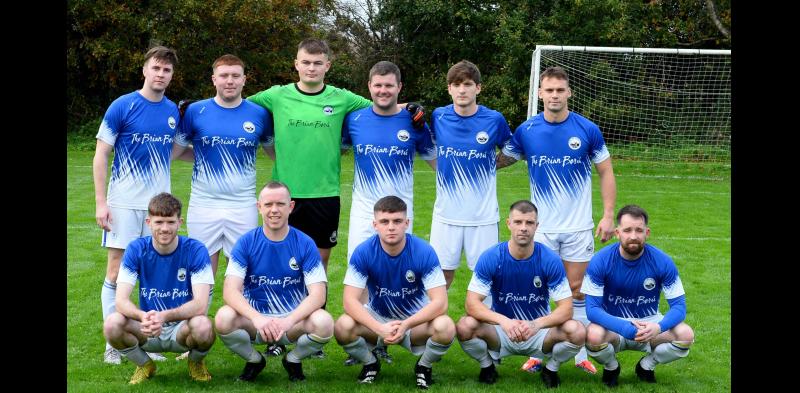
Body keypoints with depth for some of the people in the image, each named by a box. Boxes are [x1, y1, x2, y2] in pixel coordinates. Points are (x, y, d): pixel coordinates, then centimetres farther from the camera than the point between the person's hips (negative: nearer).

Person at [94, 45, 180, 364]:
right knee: (117, 272, -1)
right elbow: (101, 155, -7)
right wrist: (101, 202, -11)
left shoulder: (173, 111, 5)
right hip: (123, 203, -4)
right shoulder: (122, 107, -8)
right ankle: (113, 345, 8)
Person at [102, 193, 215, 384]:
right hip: (147, 332, 2)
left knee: (203, 326, -35)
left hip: (181, 328, -1)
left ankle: (196, 362, 3)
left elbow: (200, 304, -22)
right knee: (112, 324, -28)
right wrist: (143, 317, -39)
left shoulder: (195, 250, -14)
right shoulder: (136, 249, -9)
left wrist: (164, 316, -40)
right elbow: (121, 301, -16)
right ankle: (144, 365, 4)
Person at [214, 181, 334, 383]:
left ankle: (293, 360, 4)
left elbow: (318, 295, -12)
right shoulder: (246, 243, -5)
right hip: (254, 319, 0)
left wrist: (289, 320, -31)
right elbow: (230, 291, -15)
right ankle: (254, 360, 3)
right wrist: (257, 318, -34)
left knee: (324, 323, -31)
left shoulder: (305, 244, -5)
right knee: (224, 319, -31)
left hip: (294, 320, 0)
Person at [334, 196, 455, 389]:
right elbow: (350, 300, -22)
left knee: (445, 328, -32)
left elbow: (440, 302, -23)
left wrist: (405, 325, -38)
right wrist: (380, 328, -38)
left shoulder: (424, 251, -21)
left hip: (416, 319, -1)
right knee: (343, 327, -29)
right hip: (377, 318, 1)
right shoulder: (363, 252, -19)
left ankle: (424, 366, 3)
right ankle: (370, 363, 5)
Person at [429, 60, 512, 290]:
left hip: (483, 215, -1)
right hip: (446, 213, 1)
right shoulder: (438, 117, -1)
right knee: (442, 271, 7)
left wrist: (489, 165, 2)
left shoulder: (494, 120, -6)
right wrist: (442, 168, 5)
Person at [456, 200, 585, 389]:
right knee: (465, 327, -29)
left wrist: (536, 324, -35)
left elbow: (566, 308, -16)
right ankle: (487, 366, 4)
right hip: (501, 331, 0)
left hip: (539, 332, 0)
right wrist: (503, 321, -37)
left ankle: (551, 369, 6)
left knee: (577, 331, -27)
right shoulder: (490, 258, -14)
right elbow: (472, 303, -18)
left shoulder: (550, 260, -13)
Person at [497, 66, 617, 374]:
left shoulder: (587, 130, -6)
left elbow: (606, 172, 2)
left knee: (576, 289, 6)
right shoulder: (526, 131, -4)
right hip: (541, 227, 1)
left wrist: (608, 215, -4)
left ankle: (580, 353, 15)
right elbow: (499, 161, 6)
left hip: (579, 227, 0)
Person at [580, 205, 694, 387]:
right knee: (594, 335, -36)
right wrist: (625, 328, -36)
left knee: (686, 334, -26)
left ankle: (647, 365, 6)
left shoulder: (662, 262, -14)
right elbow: (592, 308, -20)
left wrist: (659, 327, -35)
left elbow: (678, 306, -12)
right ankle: (611, 367, 2)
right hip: (612, 325, -2)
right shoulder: (600, 261, -17)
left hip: (649, 325, 2)